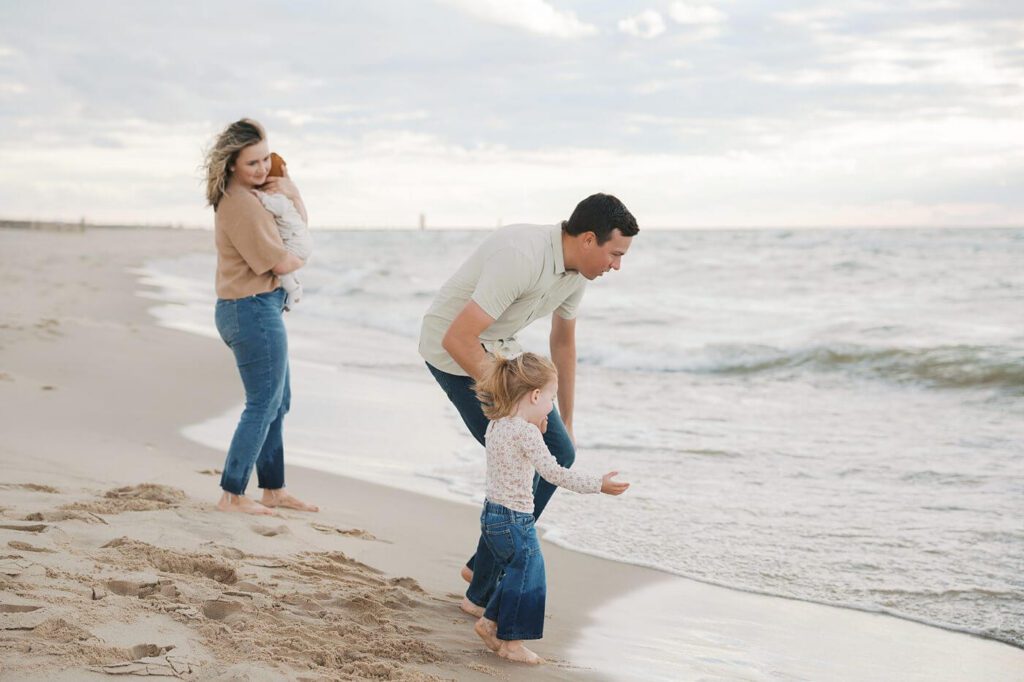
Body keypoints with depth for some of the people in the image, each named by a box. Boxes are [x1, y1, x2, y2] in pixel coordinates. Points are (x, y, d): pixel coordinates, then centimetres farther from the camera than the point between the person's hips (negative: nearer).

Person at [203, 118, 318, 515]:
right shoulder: (240, 202, -19)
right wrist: (300, 257, 3)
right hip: (254, 309, -10)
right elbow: (280, 262, -19)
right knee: (263, 405, -4)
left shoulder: (253, 192, 12)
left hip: (257, 308, 10)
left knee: (278, 402, 17)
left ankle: (273, 489, 24)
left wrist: (290, 193, 1)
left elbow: (301, 226, 19)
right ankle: (232, 496, 1)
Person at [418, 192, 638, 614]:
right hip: (454, 351, -9)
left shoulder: (576, 267, -3)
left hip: (498, 349, 9)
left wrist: (566, 423, 19)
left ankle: (484, 564, 19)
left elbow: (563, 343, 13)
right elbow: (458, 340, -33)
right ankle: (484, 594, 4)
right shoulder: (522, 258, -32)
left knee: (559, 453, 5)